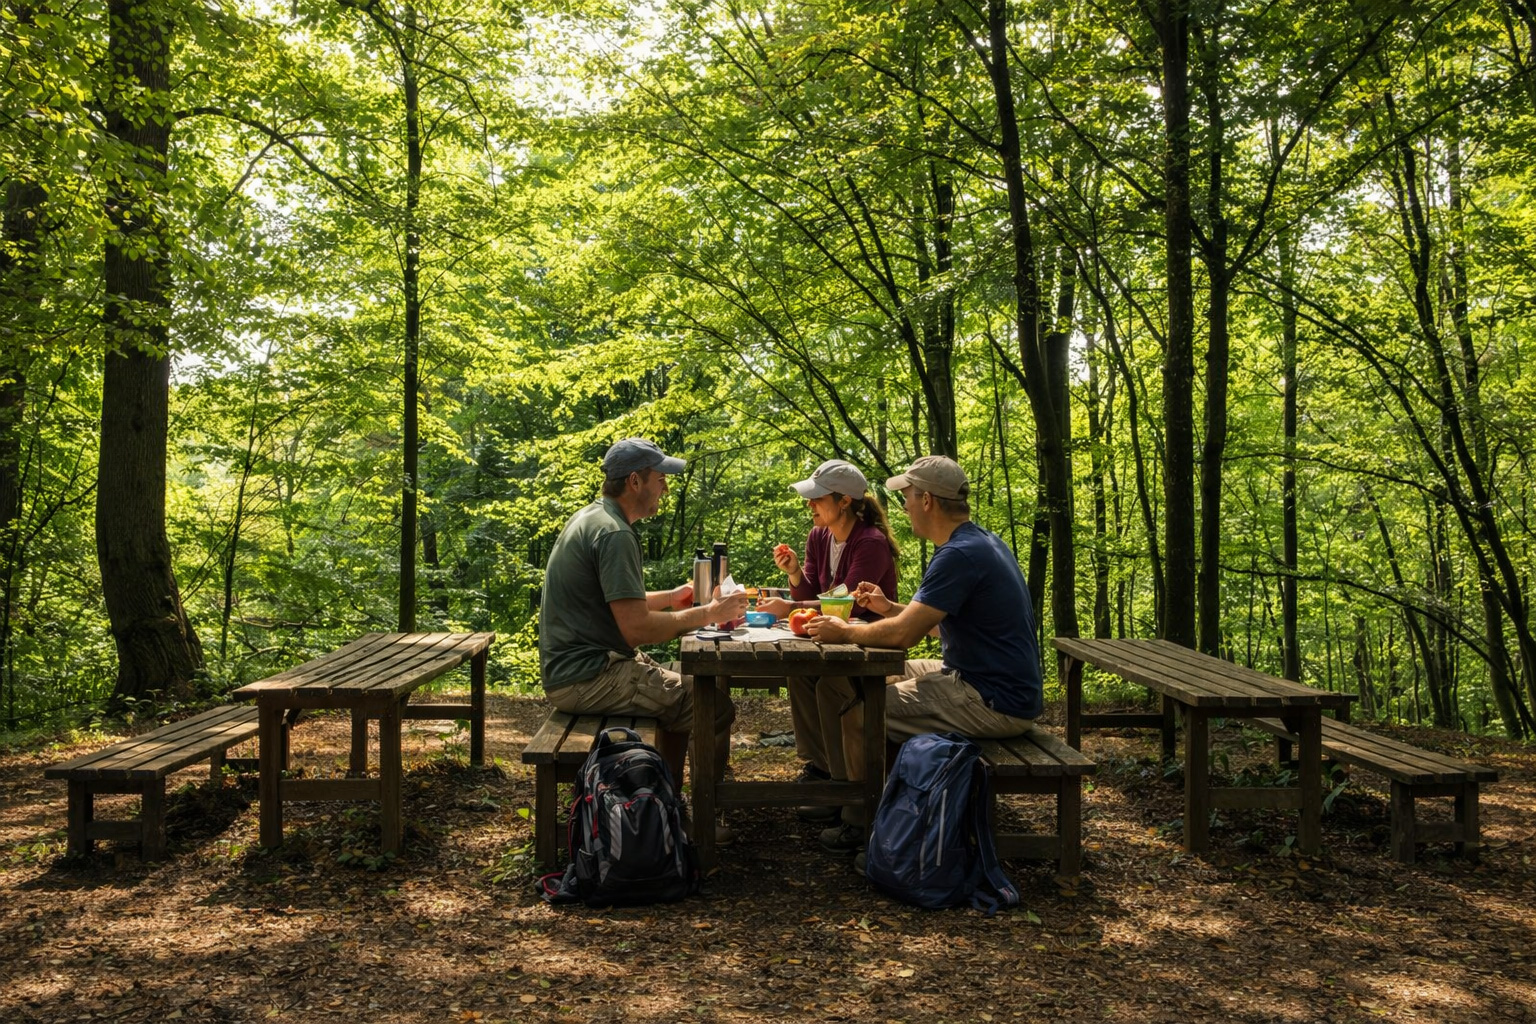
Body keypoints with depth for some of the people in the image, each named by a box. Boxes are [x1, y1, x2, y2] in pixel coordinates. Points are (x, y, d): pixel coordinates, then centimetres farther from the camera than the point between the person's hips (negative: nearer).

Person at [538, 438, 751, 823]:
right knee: (715, 707, -13)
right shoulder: (614, 534, -19)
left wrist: (671, 597, 24)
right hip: (587, 677, -11)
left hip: (572, 667, 11)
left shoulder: (592, 518, 14)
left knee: (681, 694, 24)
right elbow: (636, 629, -24)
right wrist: (706, 615, -15)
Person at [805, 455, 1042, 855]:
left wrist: (844, 632, -9)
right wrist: (890, 607, 10)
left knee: (857, 712, -12)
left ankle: (862, 824, 8)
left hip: (993, 704, -11)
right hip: (995, 683, 11)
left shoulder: (960, 555, -22)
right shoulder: (984, 541, 10)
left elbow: (903, 634, -25)